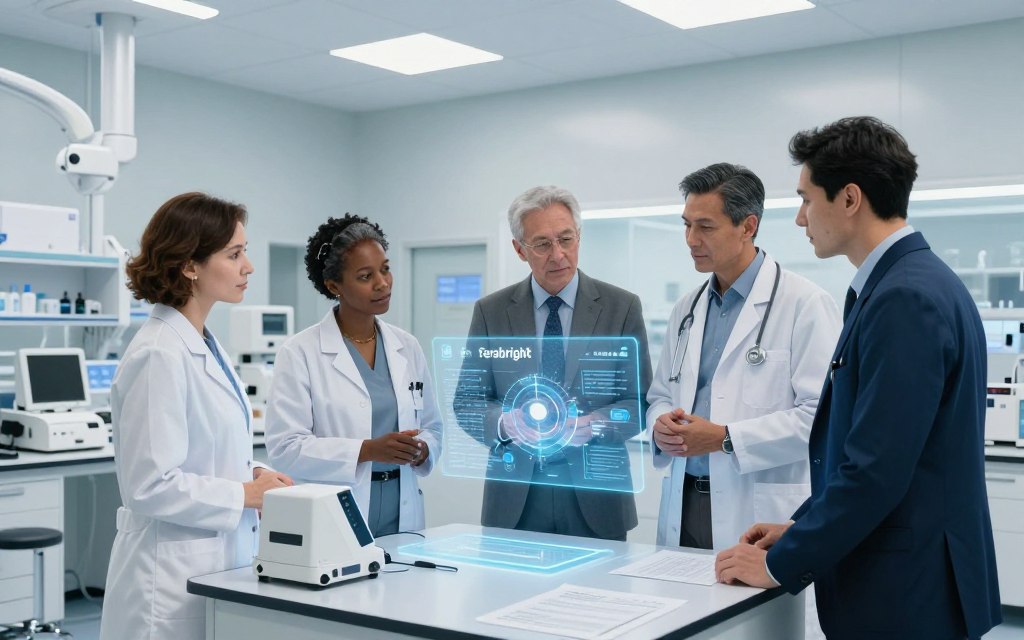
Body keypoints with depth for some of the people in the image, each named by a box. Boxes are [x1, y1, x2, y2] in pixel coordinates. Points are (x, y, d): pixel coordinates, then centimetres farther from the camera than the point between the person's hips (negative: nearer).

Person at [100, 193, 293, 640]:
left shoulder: (205, 346, 10)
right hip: (173, 578, -9)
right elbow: (149, 485, -21)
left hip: (216, 566, 9)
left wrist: (252, 473, 3)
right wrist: (246, 494, -14)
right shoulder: (160, 356, -19)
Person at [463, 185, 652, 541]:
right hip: (514, 499, 1)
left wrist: (594, 424, -20)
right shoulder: (490, 311, 3)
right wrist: (505, 421, -17)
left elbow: (640, 402, 0)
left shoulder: (622, 307, 0)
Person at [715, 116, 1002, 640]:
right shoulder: (914, 282, 10)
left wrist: (781, 565, -15)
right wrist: (802, 530, 11)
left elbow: (876, 470, -24)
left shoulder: (905, 298, -21)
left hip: (904, 594, -9)